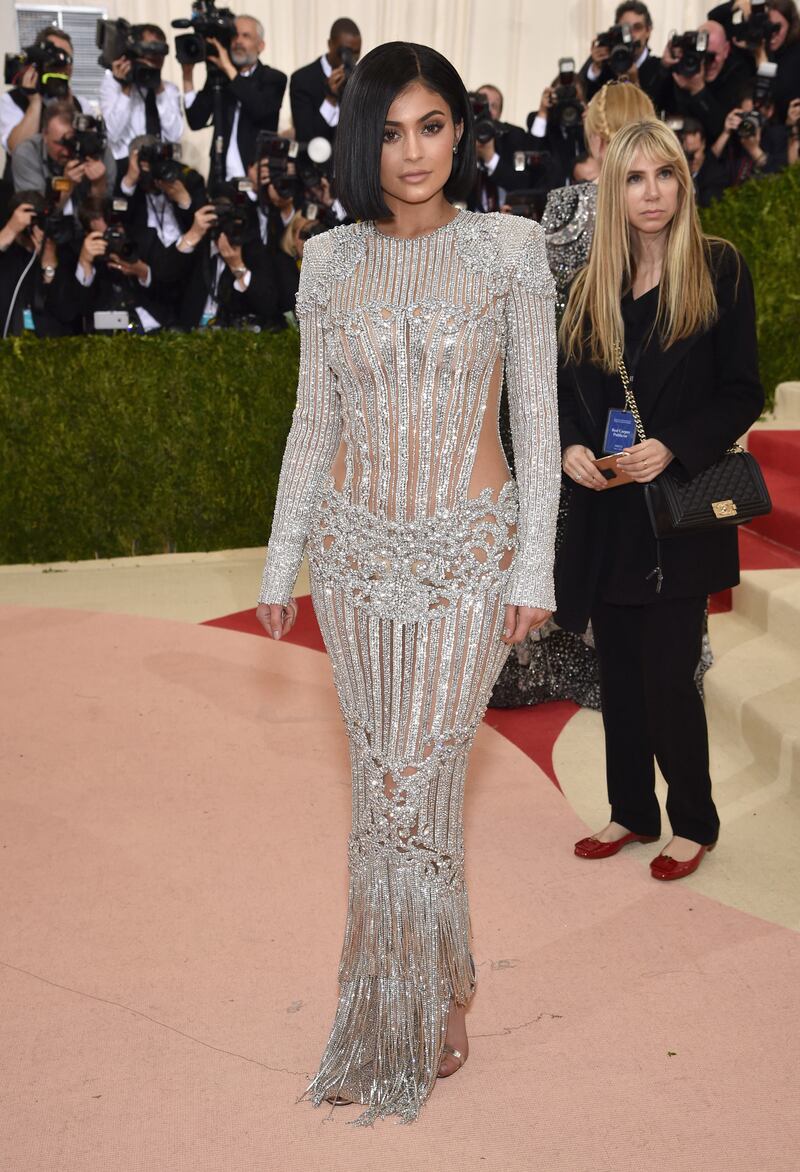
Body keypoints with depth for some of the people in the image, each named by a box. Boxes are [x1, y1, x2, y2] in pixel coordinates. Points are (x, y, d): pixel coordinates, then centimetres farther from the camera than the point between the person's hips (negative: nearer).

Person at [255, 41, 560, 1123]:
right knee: (384, 776, 9)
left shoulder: (510, 246, -2)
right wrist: (282, 561, 9)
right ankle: (422, 987, 27)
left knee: (419, 779, -3)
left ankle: (407, 1022, 16)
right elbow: (313, 421, 10)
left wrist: (534, 564, -6)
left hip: (469, 547, -3)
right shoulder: (329, 261, 5)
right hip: (355, 545, 3)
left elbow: (537, 415, -2)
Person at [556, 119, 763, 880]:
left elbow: (743, 393, -6)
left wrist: (672, 448, -19)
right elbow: (566, 386, 11)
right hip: (606, 511, 5)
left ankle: (693, 822, 18)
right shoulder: (593, 285, 8)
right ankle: (632, 811, 27)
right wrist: (571, 447, -8)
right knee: (619, 671, 11)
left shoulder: (719, 269, -4)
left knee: (666, 674, -2)